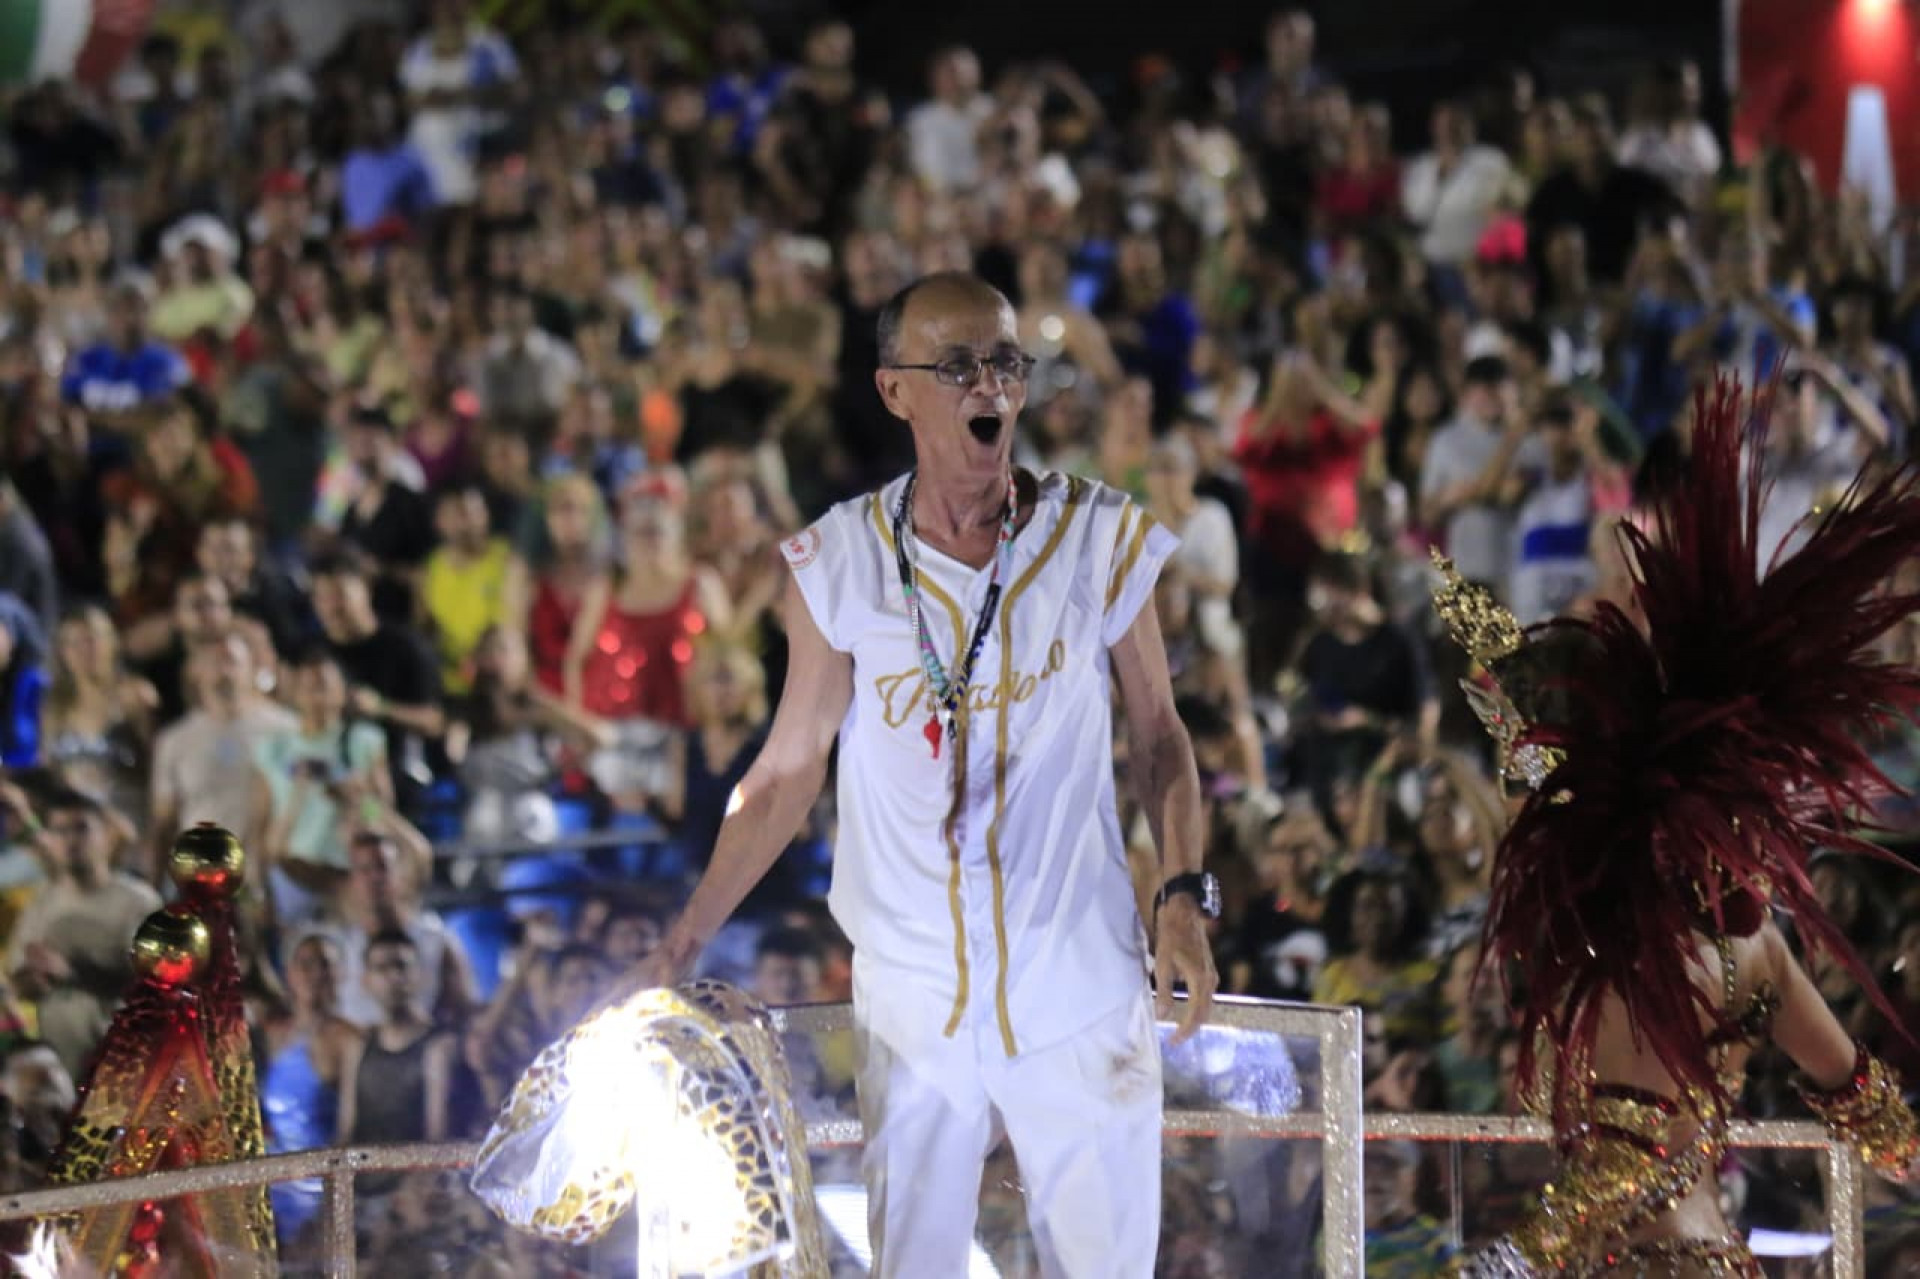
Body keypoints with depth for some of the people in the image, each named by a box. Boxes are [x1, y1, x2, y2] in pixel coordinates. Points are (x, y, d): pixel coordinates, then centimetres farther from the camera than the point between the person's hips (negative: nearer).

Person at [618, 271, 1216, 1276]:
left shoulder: (1098, 542, 0)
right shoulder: (840, 565, -1)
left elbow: (1157, 734, 8)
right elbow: (788, 770, 6)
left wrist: (1184, 896, -6)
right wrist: (684, 942, 3)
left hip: (1079, 995, 0)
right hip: (915, 1000, 0)